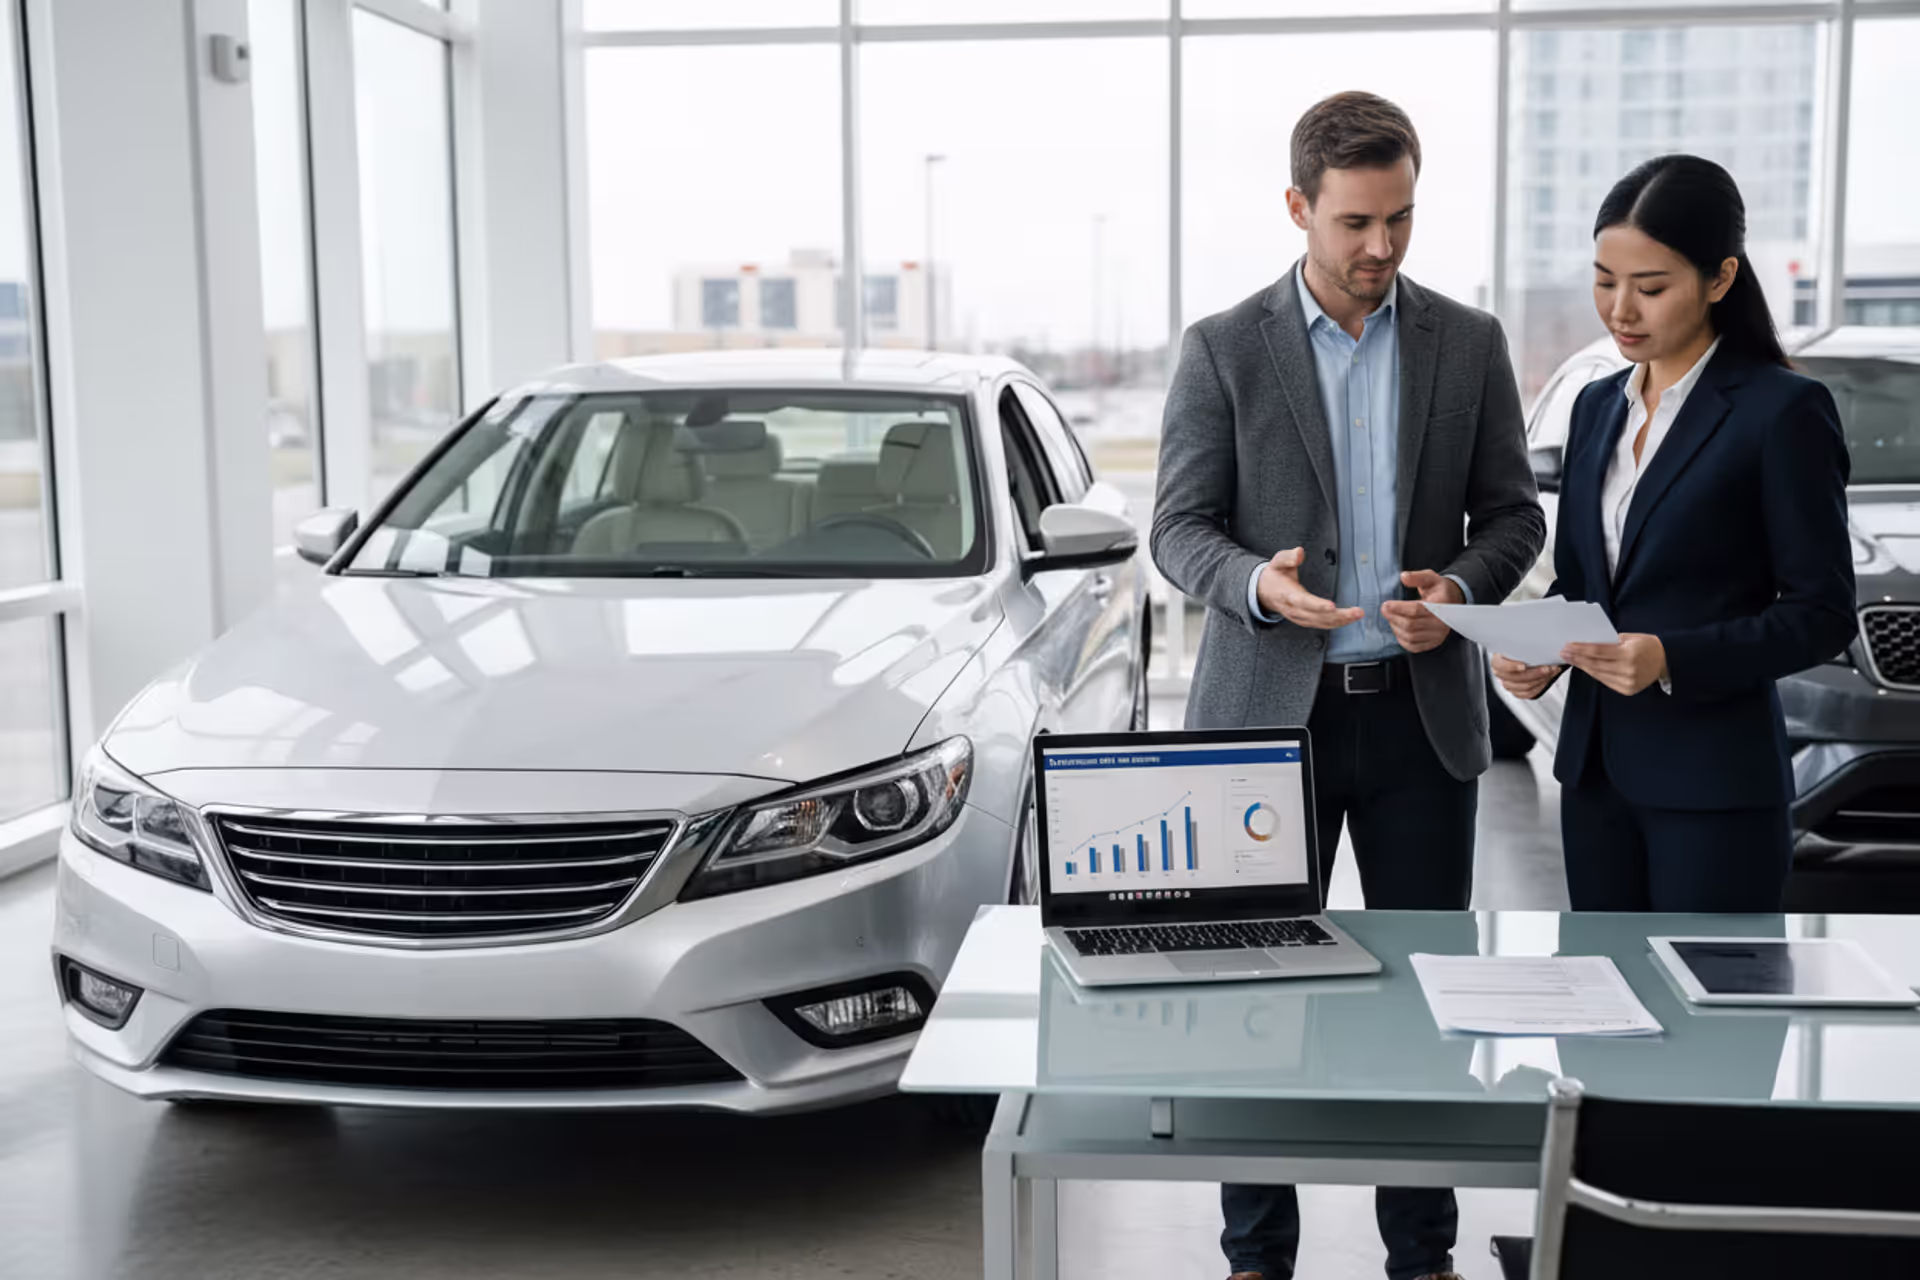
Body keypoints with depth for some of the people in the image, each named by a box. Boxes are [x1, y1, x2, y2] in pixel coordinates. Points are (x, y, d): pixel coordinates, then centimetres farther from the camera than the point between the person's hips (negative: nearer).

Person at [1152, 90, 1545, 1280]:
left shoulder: (1470, 342, 5)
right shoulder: (1223, 348, -1)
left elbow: (1514, 511, 8)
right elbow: (1180, 527, -2)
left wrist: (1462, 585, -13)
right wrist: (1257, 584, -23)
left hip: (1423, 709, 2)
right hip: (1272, 707, -2)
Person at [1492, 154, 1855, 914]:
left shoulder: (1782, 410, -9)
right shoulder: (1598, 405, 11)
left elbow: (1823, 614, -10)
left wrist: (1673, 660, -23)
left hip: (1714, 785, -6)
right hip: (1595, 765, 6)